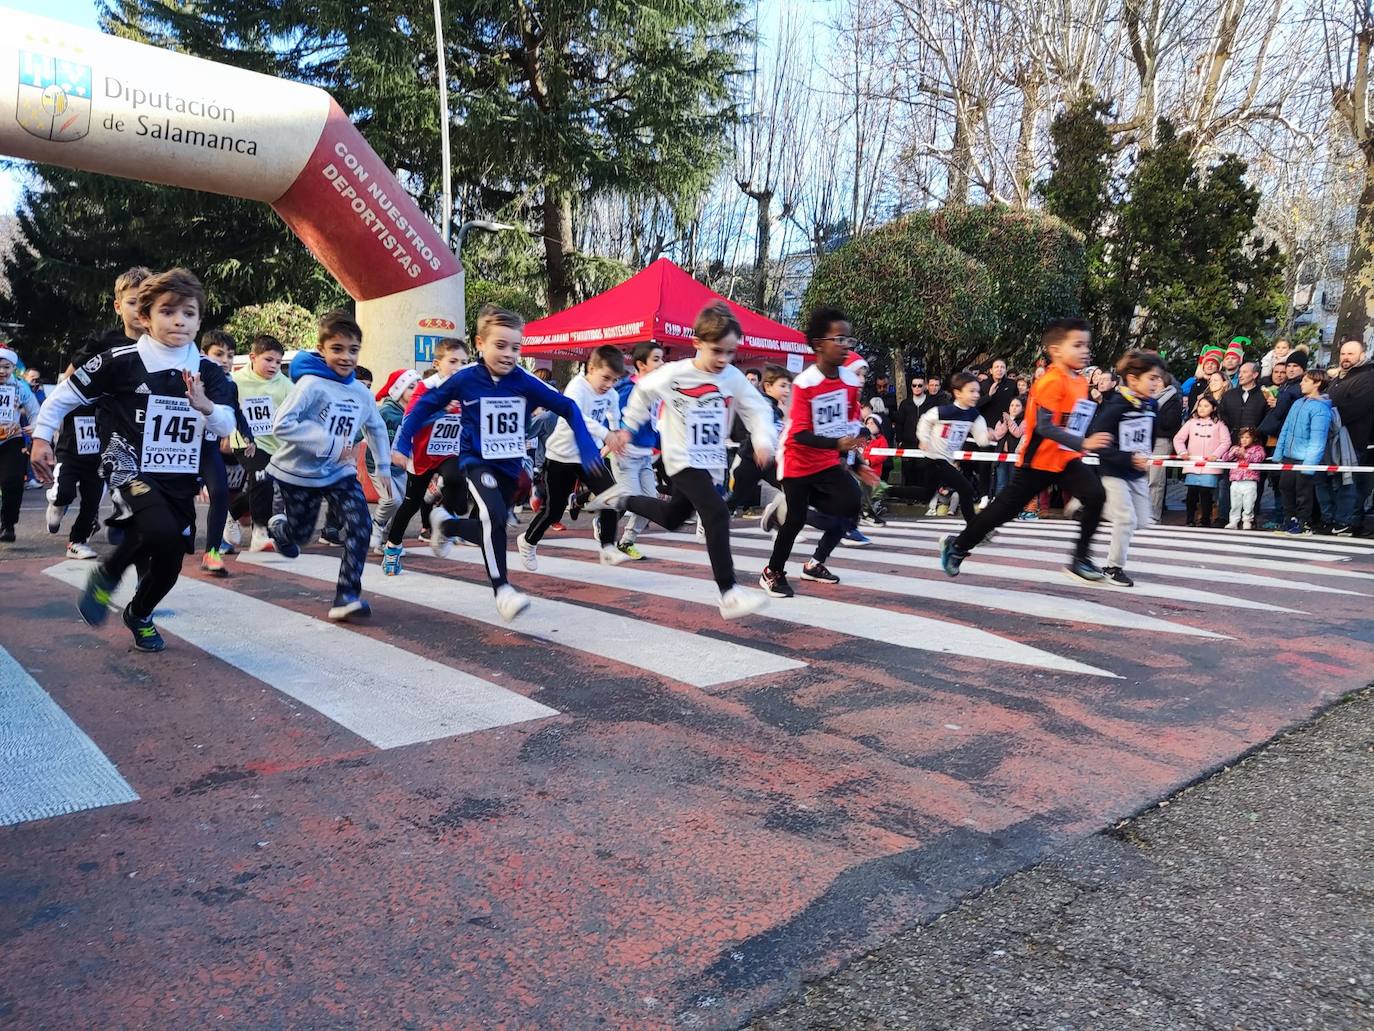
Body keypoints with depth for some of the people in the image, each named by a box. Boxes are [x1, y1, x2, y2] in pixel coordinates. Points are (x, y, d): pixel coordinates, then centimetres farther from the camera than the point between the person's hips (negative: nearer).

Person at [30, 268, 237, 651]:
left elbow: (227, 426, -7)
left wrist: (205, 405, -26)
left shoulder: (208, 372, 2)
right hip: (130, 471, -4)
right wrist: (42, 438, 2)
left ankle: (139, 615, 41)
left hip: (181, 480, 5)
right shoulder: (121, 361, -9)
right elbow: (66, 394, 1)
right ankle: (107, 574, 0)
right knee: (161, 533, -32)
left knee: (169, 563, 8)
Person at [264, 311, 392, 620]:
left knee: (360, 526, -17)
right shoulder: (311, 384, -21)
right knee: (301, 533, 15)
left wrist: (383, 467, 16)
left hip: (340, 473, 4)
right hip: (298, 473, -4)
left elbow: (376, 429, 16)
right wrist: (329, 444, -32)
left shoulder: (362, 392, -2)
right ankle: (278, 526, 54)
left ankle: (347, 596, -9)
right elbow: (281, 425, -29)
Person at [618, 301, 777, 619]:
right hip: (682, 459, -6)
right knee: (717, 514, -24)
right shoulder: (673, 374, -13)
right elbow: (643, 392, 4)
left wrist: (764, 440, -20)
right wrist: (628, 427, 11)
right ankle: (729, 593, -22)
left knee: (673, 518, 20)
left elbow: (758, 410, -2)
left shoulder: (734, 378, -5)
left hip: (711, 461, 6)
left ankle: (624, 501, 47)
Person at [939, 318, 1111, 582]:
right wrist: (1083, 443, -33)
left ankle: (1080, 558, -2)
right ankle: (957, 546, 22)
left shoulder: (1080, 382, 7)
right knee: (1006, 508, 3)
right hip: (1039, 459, -7)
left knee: (1096, 496, -15)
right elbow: (1044, 426, -28)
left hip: (1066, 459, 7)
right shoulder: (1052, 381, -20)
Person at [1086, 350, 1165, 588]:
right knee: (1126, 519, -10)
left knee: (1142, 520, 9)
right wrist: (1128, 459, -28)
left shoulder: (1150, 405, 2)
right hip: (1114, 472, -7)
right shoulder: (1115, 407, -20)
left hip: (1138, 473, 7)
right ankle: (1113, 567, 4)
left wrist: (1146, 457, 9)